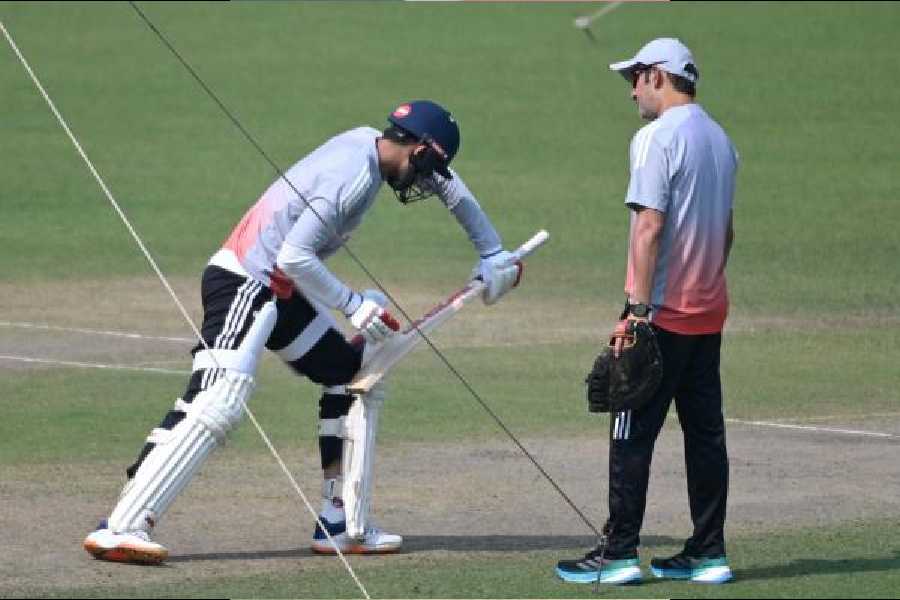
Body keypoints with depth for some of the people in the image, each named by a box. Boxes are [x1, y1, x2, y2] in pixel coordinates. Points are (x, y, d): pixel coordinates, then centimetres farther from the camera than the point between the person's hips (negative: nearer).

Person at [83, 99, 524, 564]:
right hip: (243, 284, -11)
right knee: (219, 403, -24)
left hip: (283, 292, 11)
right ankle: (121, 526, -30)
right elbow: (294, 256, -25)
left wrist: (492, 253, 28)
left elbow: (448, 186, 26)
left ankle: (338, 525, 18)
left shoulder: (372, 144, 9)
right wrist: (354, 305, -18)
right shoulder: (354, 176, -20)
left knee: (352, 377, 15)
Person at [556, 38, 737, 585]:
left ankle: (619, 553, -3)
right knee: (705, 432, 10)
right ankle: (709, 553, 11)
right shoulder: (721, 139, 14)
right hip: (710, 313, 8)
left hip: (663, 314, -8)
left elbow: (650, 226, -19)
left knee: (633, 435, -4)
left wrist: (637, 308, -20)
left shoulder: (658, 137, -13)